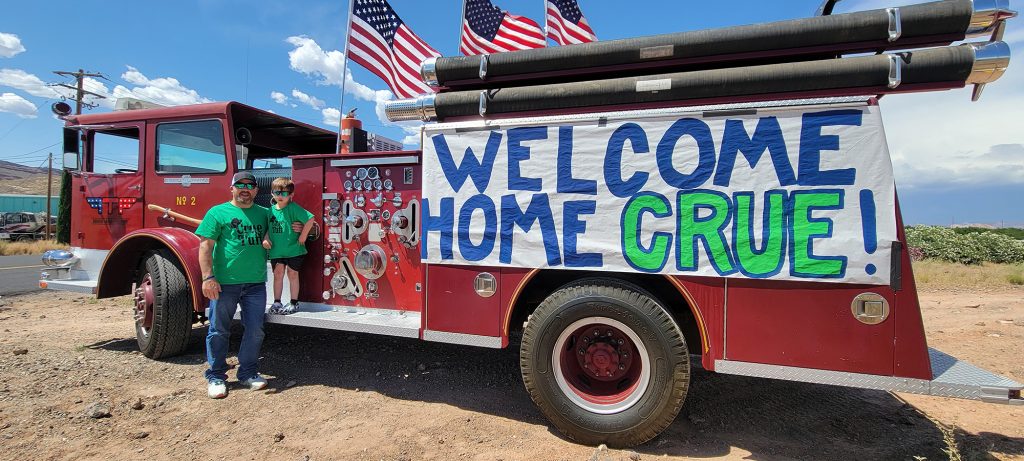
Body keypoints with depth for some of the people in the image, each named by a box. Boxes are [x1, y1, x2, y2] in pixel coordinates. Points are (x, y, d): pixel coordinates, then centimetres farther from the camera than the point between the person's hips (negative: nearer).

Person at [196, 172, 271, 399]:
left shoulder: (264, 214, 13)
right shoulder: (218, 212, 2)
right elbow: (205, 246, -4)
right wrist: (208, 277, -13)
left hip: (256, 284, 3)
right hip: (224, 284, -3)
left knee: (255, 331, 7)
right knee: (219, 331, 6)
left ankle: (248, 372, 21)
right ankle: (215, 376, 20)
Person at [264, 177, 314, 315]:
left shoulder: (294, 208, -12)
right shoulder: (271, 209, 5)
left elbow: (310, 219, -20)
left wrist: (303, 236, -16)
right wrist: (266, 238, 0)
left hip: (293, 249, -4)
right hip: (276, 249, 4)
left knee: (292, 274, 5)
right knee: (278, 274, 8)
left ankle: (294, 303, 15)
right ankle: (277, 302, 18)